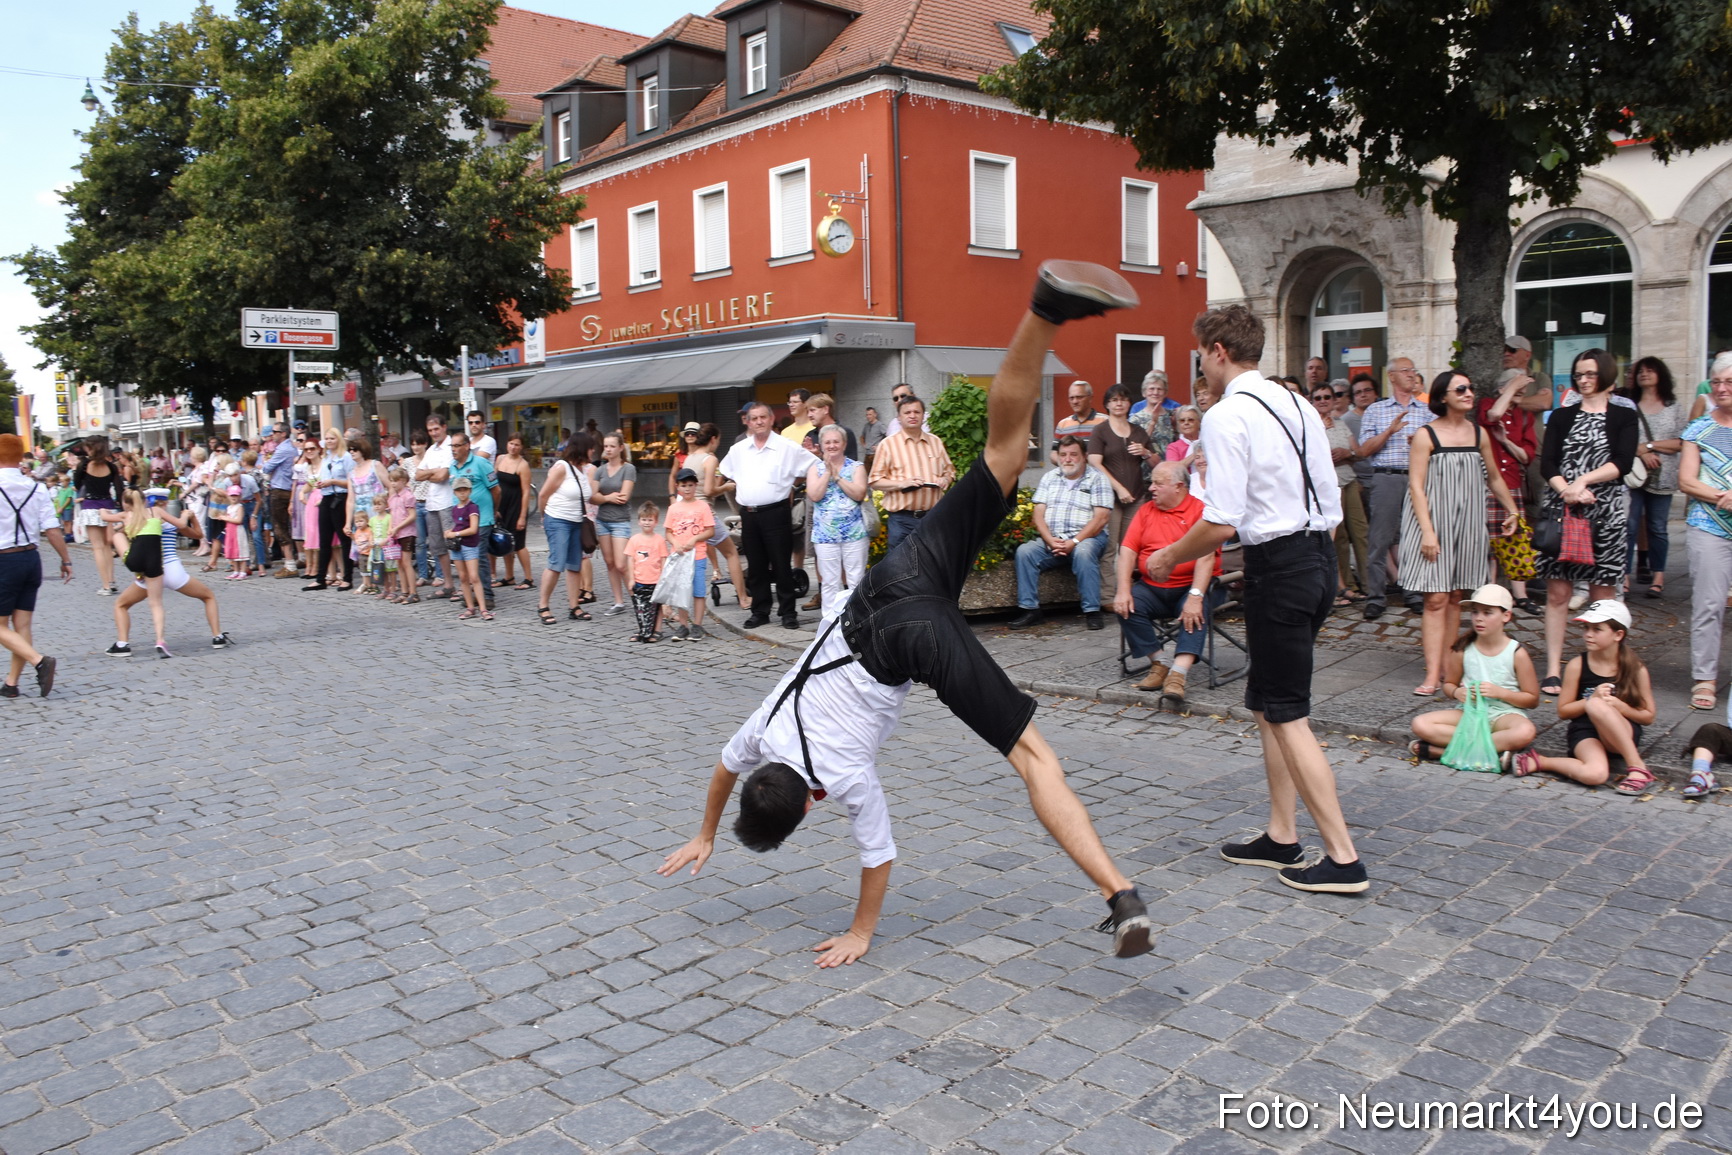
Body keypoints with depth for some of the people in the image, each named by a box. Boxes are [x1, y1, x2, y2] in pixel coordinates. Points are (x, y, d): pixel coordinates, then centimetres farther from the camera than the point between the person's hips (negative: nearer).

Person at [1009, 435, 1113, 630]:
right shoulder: (1050, 478, 16)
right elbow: (1038, 514, 7)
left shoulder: (1097, 479, 3)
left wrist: (1074, 542, -18)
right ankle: (1030, 609, -19)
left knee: (1083, 552, -37)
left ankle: (1092, 611, -28)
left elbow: (1100, 519, -8)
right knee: (1024, 551, -23)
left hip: (1086, 537, -3)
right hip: (1051, 539, 4)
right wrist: (1050, 540, -11)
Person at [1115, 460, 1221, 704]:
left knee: (1195, 611, -34)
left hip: (1191, 587, -5)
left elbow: (1206, 556, -17)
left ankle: (1178, 674, -43)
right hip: (1152, 588, 5)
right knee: (1126, 605, -21)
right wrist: (1123, 590, -12)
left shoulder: (1200, 510, -6)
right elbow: (1128, 549, 3)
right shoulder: (1146, 511, 12)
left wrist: (1195, 596, -30)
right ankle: (1159, 664, -15)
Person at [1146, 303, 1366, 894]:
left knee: (1286, 715, 0)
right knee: (1268, 705, 17)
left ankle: (1342, 858, 5)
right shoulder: (1298, 406, 12)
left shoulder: (1226, 416, -14)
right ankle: (1281, 838, 25)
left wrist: (1170, 558, -4)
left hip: (1277, 567, -9)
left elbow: (1221, 523, -19)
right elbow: (1331, 504, 14)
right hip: (1320, 554, 9)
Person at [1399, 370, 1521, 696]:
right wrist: (1427, 531, -18)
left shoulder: (1479, 433, 9)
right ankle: (1433, 673, -8)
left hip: (1467, 523, 5)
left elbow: (1494, 478, 22)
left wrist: (1511, 510, 21)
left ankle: (1447, 663, 14)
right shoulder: (1426, 435, -7)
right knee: (1436, 599, -8)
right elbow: (1416, 486, -11)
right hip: (1433, 521, -5)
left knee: (1455, 597, 7)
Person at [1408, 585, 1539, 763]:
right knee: (1420, 725, -24)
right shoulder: (1463, 649, 1)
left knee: (1525, 732, -39)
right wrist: (1457, 692, -10)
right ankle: (1498, 746, -24)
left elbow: (1532, 699, -1)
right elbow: (1449, 684, 13)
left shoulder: (1517, 653, -4)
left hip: (1504, 714, -2)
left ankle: (1439, 750, -33)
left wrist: (1500, 692, -16)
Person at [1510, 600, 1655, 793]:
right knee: (1595, 774, -37)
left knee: (1597, 706, -37)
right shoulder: (1577, 665, -1)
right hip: (1585, 732, -1)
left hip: (1623, 734, 1)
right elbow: (1563, 711, 3)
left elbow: (1648, 716, 5)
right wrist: (1592, 699, -15)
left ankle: (1638, 769, -27)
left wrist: (1619, 706, -14)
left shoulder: (1636, 669, 0)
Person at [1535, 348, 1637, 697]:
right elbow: (1547, 464, 1)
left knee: (1603, 594, 1)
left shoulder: (1624, 416, 8)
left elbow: (1622, 463, -6)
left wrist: (1585, 480, -18)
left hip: (1606, 511, -1)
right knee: (1557, 591, -1)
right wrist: (1568, 490, -16)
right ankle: (1553, 670, 2)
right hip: (1560, 509, 1)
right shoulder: (1561, 417, 13)